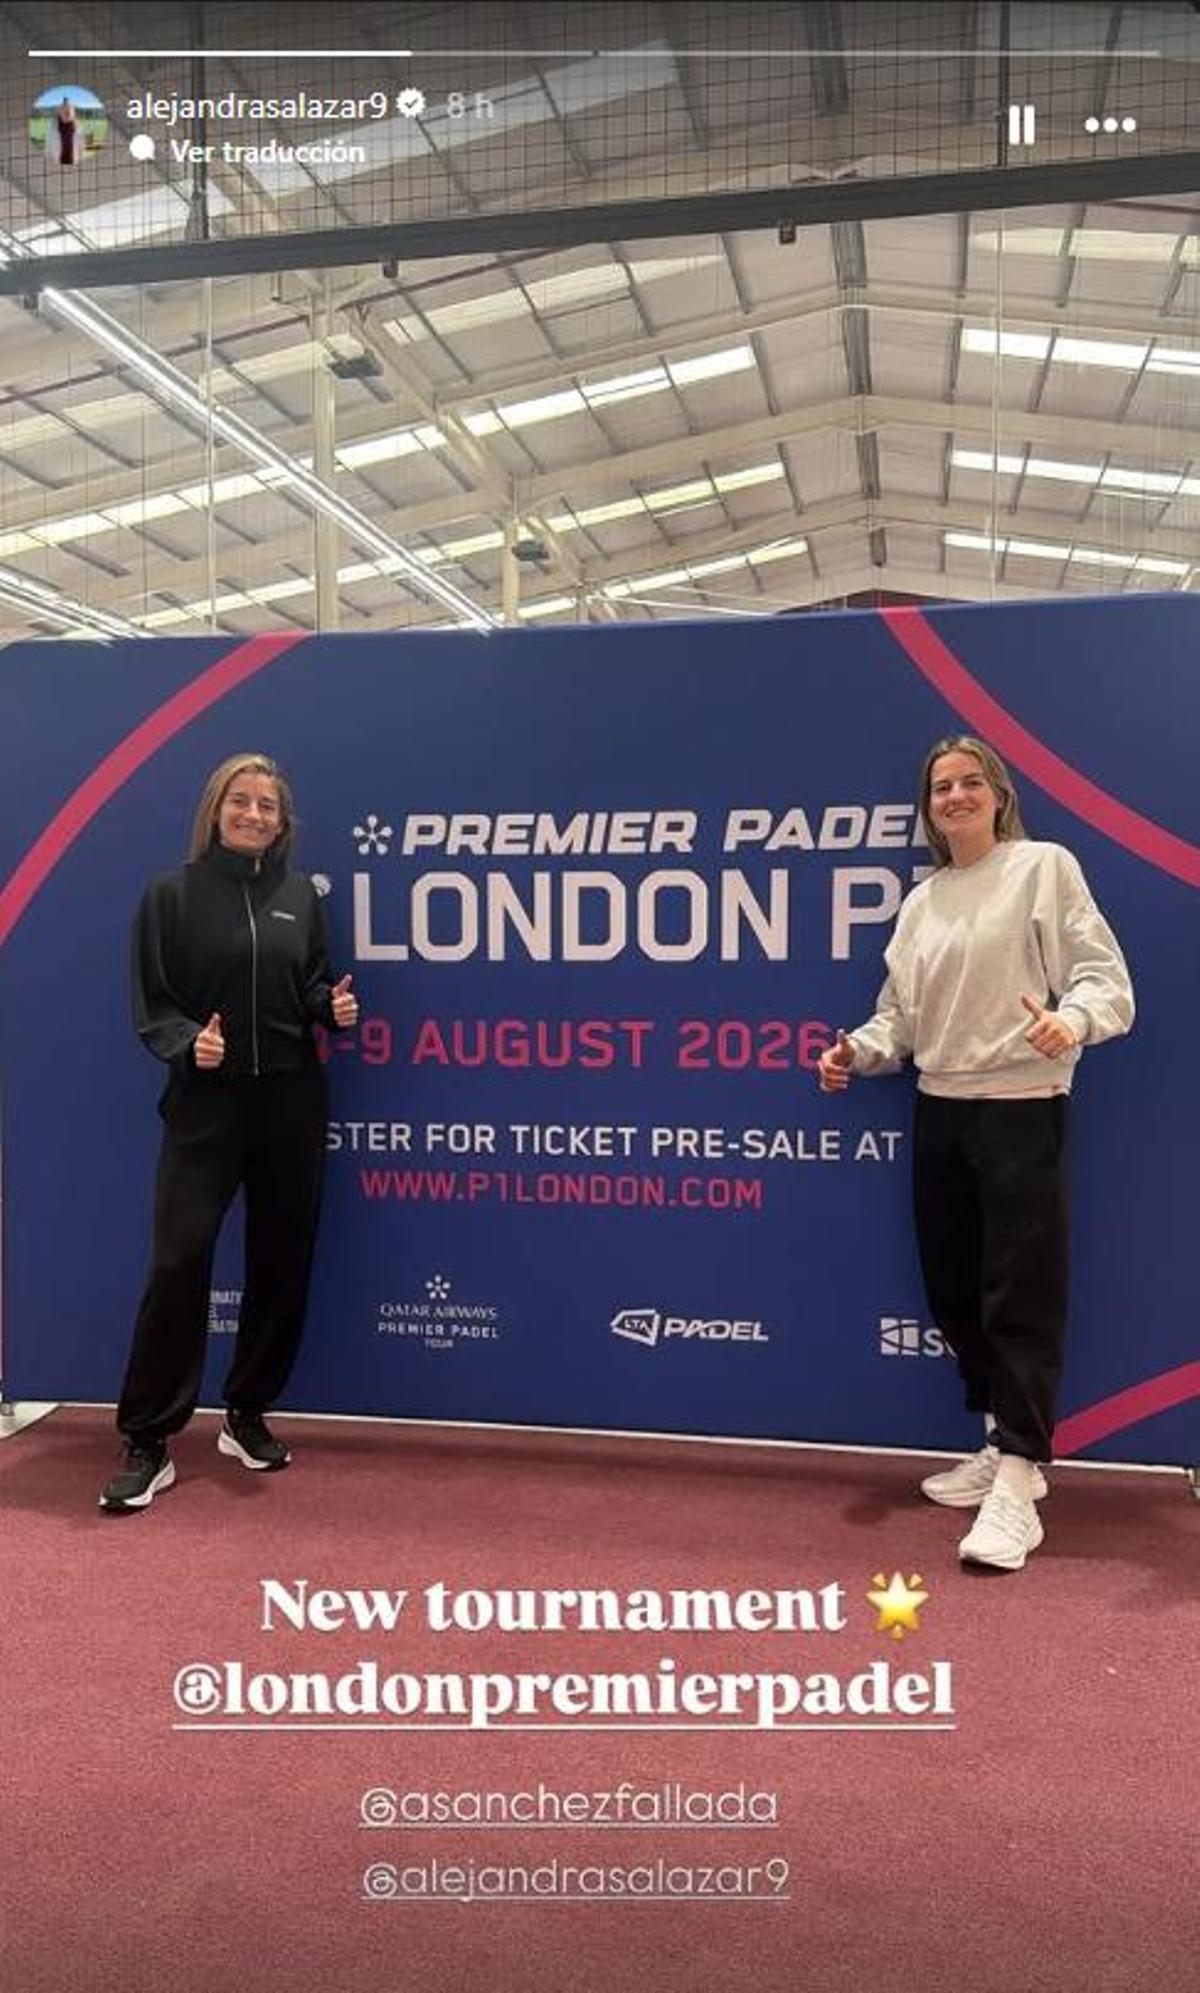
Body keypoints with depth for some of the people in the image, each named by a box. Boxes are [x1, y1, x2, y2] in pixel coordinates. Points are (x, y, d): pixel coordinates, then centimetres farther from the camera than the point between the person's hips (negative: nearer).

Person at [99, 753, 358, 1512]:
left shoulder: (300, 894, 8)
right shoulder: (172, 893, 0)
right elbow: (150, 1003, -2)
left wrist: (336, 1008, -8)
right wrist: (188, 1042, -20)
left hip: (291, 1098, 3)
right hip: (205, 1101, -3)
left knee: (282, 1257, 8)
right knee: (180, 1259, -9)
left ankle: (248, 1417, 25)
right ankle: (148, 1444, 1)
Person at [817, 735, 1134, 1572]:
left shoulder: (1045, 867, -2)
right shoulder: (921, 901, 14)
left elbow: (1104, 974, -10)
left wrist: (1074, 1018, -31)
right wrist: (859, 1051, -4)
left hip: (1023, 1111, -6)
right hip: (939, 1113, 7)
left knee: (1022, 1296, -6)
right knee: (955, 1292, 12)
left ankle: (1016, 1488, -1)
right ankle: (1007, 1448, 28)